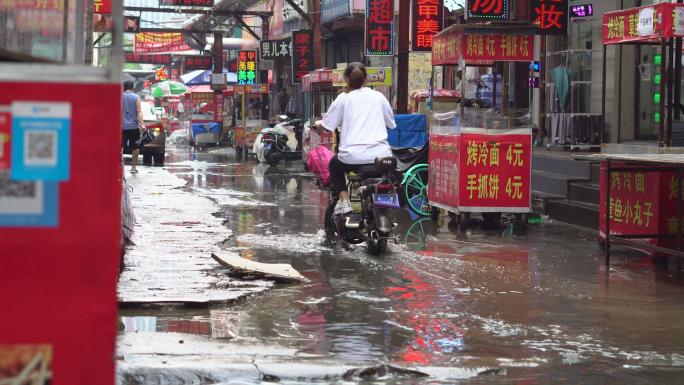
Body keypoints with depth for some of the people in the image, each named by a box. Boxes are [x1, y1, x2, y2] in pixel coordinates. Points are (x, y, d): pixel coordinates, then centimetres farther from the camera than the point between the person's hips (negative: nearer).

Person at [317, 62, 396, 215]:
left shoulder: (344, 98, 3)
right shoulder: (378, 97, 10)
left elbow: (327, 125, 3)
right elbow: (391, 123, 19)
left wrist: (318, 123, 26)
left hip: (353, 156, -2)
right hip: (381, 155, 2)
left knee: (334, 165, 31)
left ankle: (344, 201, 13)